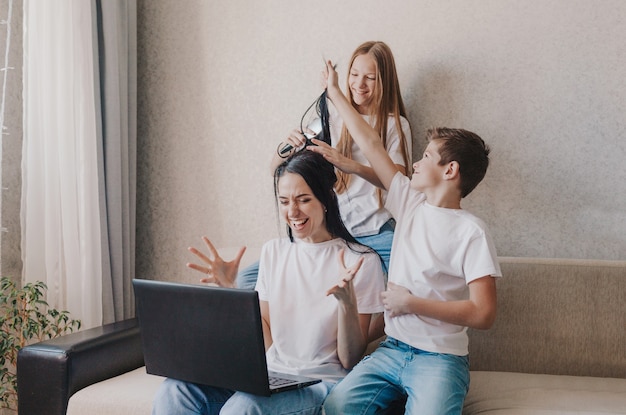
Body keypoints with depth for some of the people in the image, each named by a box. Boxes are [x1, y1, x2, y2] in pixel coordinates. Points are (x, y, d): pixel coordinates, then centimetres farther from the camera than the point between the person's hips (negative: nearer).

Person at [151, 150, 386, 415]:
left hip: (323, 384, -4)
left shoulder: (361, 261, -5)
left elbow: (350, 362, -4)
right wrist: (230, 289, 1)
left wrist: (347, 301, -20)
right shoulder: (273, 251, 11)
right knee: (174, 392, -22)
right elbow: (266, 341, 10)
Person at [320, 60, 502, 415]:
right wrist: (335, 93, 21)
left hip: (440, 357, -5)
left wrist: (411, 302, -12)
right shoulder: (410, 202, 7)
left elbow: (484, 314, -15)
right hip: (392, 349, 5)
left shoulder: (471, 231, -9)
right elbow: (371, 144, 14)